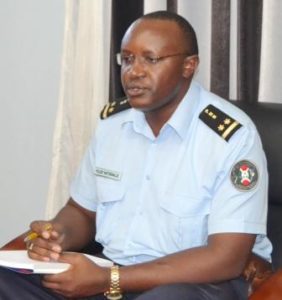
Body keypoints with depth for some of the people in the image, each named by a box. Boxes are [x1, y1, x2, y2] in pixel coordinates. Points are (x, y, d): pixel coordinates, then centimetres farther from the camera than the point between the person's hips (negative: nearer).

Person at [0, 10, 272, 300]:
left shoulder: (232, 136, -14)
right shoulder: (111, 121, 6)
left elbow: (226, 258, -19)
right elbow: (82, 210, 17)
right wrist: (58, 235, -9)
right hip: (109, 272, 6)